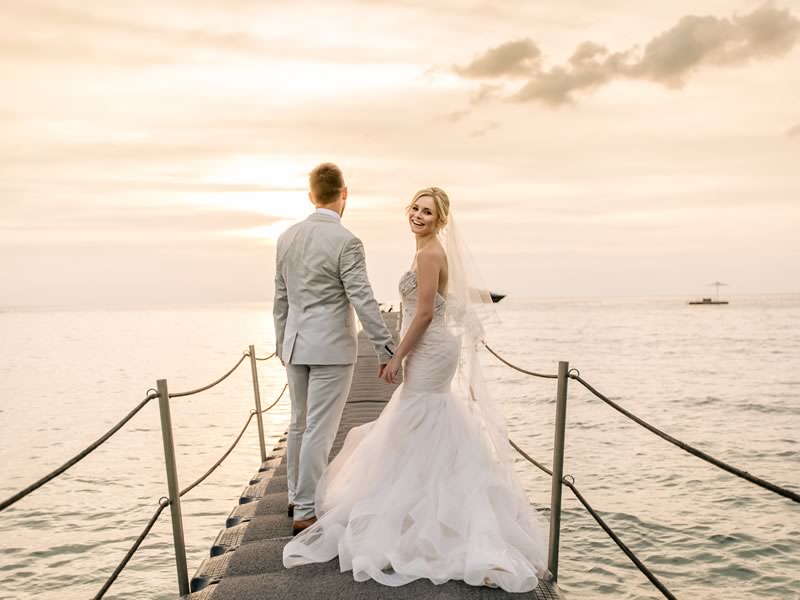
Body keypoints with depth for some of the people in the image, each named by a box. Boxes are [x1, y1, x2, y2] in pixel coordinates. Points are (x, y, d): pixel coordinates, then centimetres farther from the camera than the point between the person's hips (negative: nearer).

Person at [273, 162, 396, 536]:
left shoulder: (287, 238, 5)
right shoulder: (345, 242, -15)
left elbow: (280, 299, 12)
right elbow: (363, 302, -17)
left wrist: (281, 343, 22)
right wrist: (386, 350, -12)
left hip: (296, 344, 7)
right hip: (332, 347, -7)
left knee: (300, 423, 19)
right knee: (319, 430, 1)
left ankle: (297, 495, 34)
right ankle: (306, 512, 9)